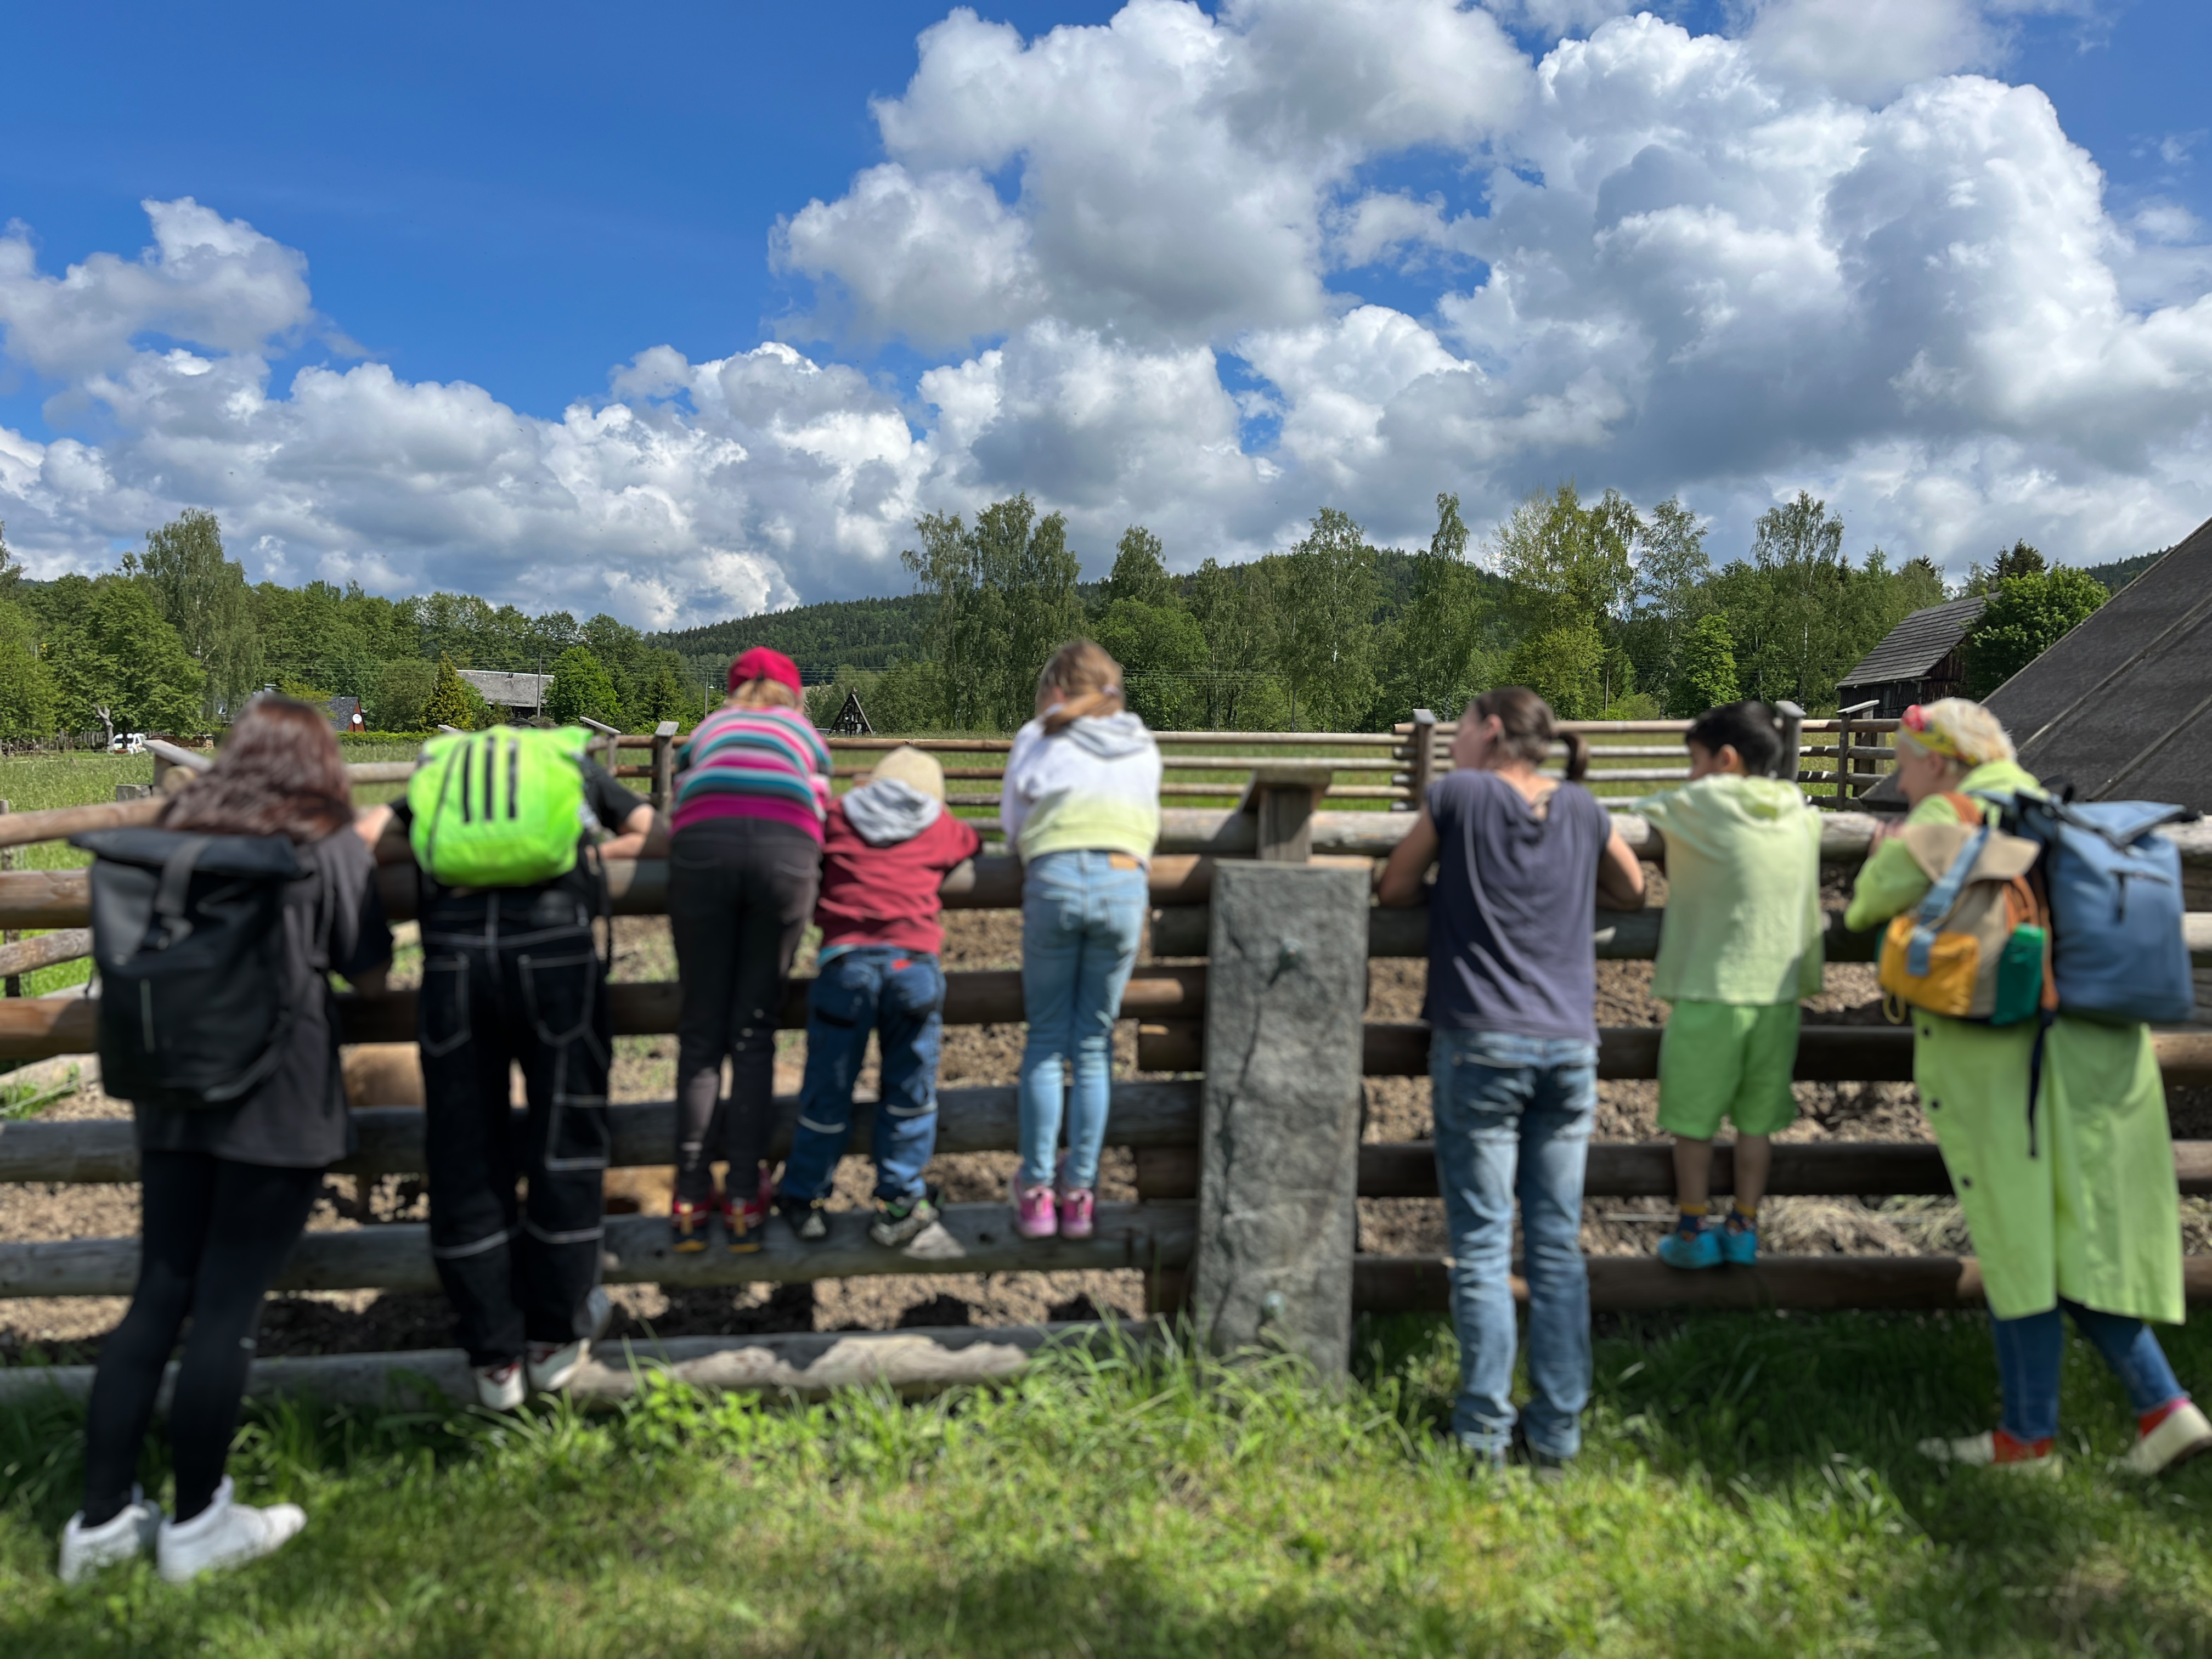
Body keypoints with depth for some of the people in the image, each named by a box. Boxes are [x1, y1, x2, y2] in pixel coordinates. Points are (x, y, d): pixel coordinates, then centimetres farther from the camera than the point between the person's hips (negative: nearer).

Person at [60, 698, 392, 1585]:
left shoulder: (178, 829, 9)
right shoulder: (331, 845, -4)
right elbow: (370, 974, 1)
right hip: (280, 1101, -5)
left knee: (157, 1297, 12)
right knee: (226, 1307, 2)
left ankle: (103, 1518, 18)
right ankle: (196, 1524, 13)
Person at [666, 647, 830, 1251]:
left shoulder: (706, 731, 35)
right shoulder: (806, 735, 34)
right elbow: (818, 816, 28)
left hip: (702, 847, 0)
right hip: (786, 851, 0)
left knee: (701, 1034, 7)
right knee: (755, 1032, 7)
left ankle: (691, 1201, 6)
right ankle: (745, 1201, 5)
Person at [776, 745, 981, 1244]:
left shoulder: (838, 816, 19)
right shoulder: (942, 829, 20)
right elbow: (978, 846, 37)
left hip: (846, 958, 0)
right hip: (914, 961, 0)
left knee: (828, 1088, 10)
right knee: (909, 1090, 11)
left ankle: (804, 1198, 22)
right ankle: (899, 1202, 16)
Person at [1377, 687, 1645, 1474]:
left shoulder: (1457, 795, -2)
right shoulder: (1583, 809, 9)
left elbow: (1394, 888, 8)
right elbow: (1633, 891, 25)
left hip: (1479, 1043, -4)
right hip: (1570, 1048, 4)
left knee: (1481, 1245, 2)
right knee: (1559, 1245, 9)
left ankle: (1484, 1431, 6)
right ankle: (1557, 1431, 14)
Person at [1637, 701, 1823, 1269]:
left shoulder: (1705, 804, -10)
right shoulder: (1801, 813, 6)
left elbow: (1644, 813, 1)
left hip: (1710, 989, -5)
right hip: (1779, 988, 5)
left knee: (1693, 1118, 7)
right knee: (1758, 1119, 13)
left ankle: (1694, 1232, 15)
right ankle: (1744, 1229, 22)